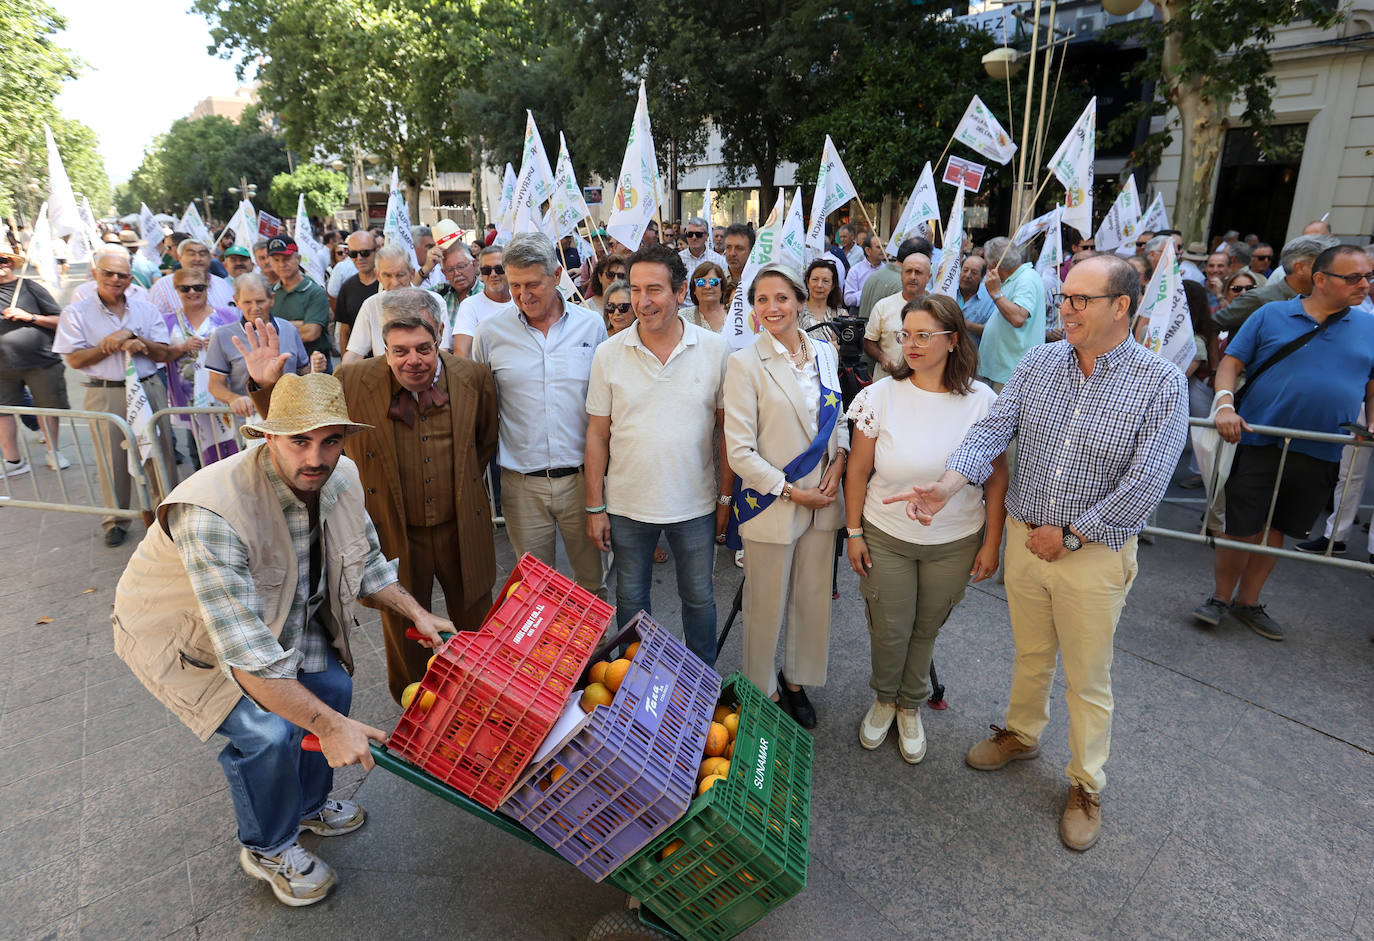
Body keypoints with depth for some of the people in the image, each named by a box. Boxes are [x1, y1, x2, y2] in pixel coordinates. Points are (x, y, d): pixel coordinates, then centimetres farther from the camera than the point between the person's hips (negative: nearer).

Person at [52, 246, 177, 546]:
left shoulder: (146, 310, 8)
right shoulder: (76, 313, 1)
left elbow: (163, 354, 1)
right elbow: (75, 359, -4)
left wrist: (132, 336, -13)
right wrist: (111, 345, -12)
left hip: (150, 389, 2)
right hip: (106, 395, -2)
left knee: (159, 452, 5)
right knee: (113, 459, 4)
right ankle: (116, 521, 18)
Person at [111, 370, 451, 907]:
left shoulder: (340, 479, -18)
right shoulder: (212, 511, -40)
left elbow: (366, 561, 2)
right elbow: (244, 653, -41)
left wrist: (417, 614, -9)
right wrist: (331, 728, -40)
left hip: (278, 614, 7)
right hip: (186, 635, -6)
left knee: (331, 687, 2)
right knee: (268, 732, -19)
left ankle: (309, 805, 32)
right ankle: (268, 849, 13)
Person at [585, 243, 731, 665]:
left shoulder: (715, 350, -7)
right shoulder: (608, 354, -6)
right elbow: (597, 435, -1)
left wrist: (726, 496, -1)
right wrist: (595, 506, -2)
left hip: (695, 504, 0)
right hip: (627, 504, 1)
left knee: (699, 598, 15)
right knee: (630, 600, 16)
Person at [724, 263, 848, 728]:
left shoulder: (825, 353, 5)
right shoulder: (745, 363, -11)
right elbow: (740, 451, -14)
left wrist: (839, 461, -4)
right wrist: (792, 491, -14)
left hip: (823, 498, 5)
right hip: (770, 502, -5)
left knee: (813, 597, 16)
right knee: (767, 605, 9)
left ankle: (796, 680, 38)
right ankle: (763, 690, 32)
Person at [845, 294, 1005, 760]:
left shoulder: (981, 400, -7)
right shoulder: (880, 395, -9)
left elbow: (997, 478, -1)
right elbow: (857, 471, -2)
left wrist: (992, 542, -1)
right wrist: (854, 533, -2)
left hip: (955, 542, 1)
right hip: (885, 537, 0)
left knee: (927, 628, 15)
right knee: (889, 630, 9)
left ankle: (911, 705, 40)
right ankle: (884, 698, 39)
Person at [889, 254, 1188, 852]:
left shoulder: (1161, 384, -14)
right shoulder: (1037, 364, -2)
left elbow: (1144, 484, -18)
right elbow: (993, 430, -11)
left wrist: (1068, 534, -16)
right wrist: (947, 485, -28)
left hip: (1095, 553, -3)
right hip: (1023, 538, 4)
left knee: (1087, 678, 12)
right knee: (1029, 653, 23)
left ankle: (1085, 784, 34)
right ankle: (1022, 734, 48)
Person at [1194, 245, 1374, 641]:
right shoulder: (1271, 315, 0)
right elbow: (1231, 362, -1)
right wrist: (1225, 404, -17)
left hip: (1321, 456, 3)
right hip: (1261, 444, -3)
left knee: (1275, 529, 13)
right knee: (1241, 528, -2)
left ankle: (1247, 602, 27)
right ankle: (1219, 597, 19)